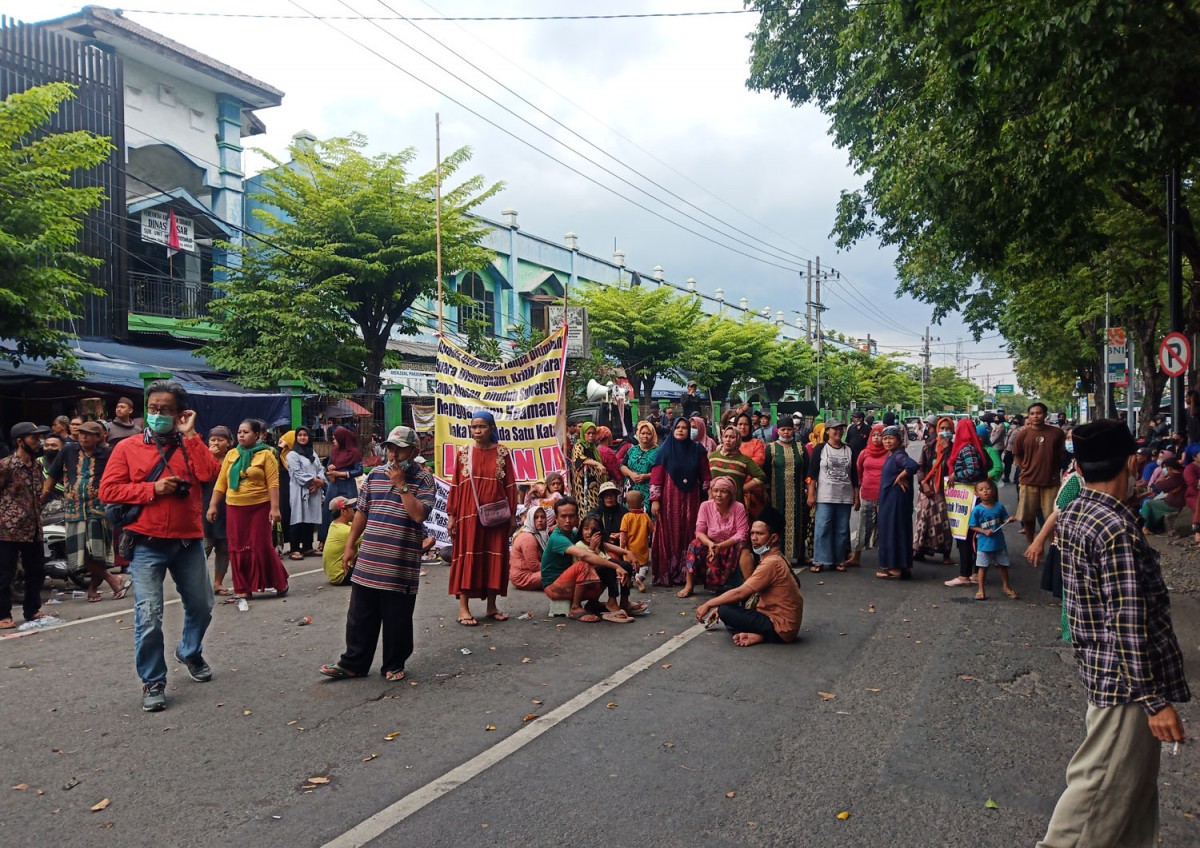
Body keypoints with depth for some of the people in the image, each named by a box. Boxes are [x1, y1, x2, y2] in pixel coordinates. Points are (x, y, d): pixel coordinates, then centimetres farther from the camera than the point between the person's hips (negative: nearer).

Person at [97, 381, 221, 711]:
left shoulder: (191, 445, 8)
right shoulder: (128, 447, 2)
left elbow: (209, 474, -12)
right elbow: (108, 491, -4)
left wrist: (189, 435, -10)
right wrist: (152, 489, -14)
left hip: (188, 542, 3)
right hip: (147, 545, -3)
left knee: (201, 606, 16)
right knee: (148, 617, -7)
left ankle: (189, 652, 43)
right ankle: (153, 683, 9)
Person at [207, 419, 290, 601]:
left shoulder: (265, 455, -4)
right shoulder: (231, 455, 9)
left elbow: (273, 483, -9)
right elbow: (221, 482, 9)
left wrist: (275, 507, -15)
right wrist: (213, 505, 4)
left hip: (259, 507, -4)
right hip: (234, 508, 4)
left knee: (262, 547, 0)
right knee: (238, 549, 6)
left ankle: (280, 583, 16)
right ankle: (243, 589, 15)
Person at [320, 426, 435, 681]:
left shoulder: (423, 479, -6)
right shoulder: (375, 474, 9)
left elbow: (419, 514, -20)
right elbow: (361, 512, 15)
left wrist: (401, 485, -18)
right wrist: (350, 545, 13)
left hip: (400, 566, -4)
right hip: (367, 562, 4)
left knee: (397, 620, 7)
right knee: (360, 617, 12)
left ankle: (394, 665, 23)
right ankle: (353, 663, 24)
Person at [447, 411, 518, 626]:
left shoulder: (501, 453, 3)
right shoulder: (463, 452, 3)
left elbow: (510, 485, 4)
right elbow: (455, 486, 3)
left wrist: (512, 515, 2)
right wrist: (451, 515, -1)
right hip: (469, 513, -1)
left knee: (495, 557, 5)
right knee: (467, 556, -2)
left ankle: (491, 606, 15)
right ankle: (463, 607, 1)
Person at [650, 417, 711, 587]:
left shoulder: (697, 450, 5)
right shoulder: (665, 450, -1)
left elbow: (705, 475, 7)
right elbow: (656, 476, -4)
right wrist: (655, 500, -10)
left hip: (691, 499, 2)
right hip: (670, 499, -2)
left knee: (689, 535, 4)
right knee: (669, 535, 0)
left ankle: (687, 573, 13)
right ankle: (667, 574, 6)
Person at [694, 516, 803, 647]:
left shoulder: (771, 563, -20)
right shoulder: (776, 558, 12)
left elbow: (740, 593, -22)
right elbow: (746, 590, 14)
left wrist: (708, 604, -11)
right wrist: (719, 606, 8)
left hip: (781, 630, -10)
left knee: (725, 611, -18)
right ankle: (759, 634, -2)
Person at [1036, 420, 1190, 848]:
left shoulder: (1072, 514, 4)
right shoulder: (1117, 529, -24)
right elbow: (1129, 625, -23)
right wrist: (1156, 700, -19)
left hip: (1099, 665, 9)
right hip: (1127, 679, -9)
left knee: (1135, 778, 22)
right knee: (1103, 785, 3)